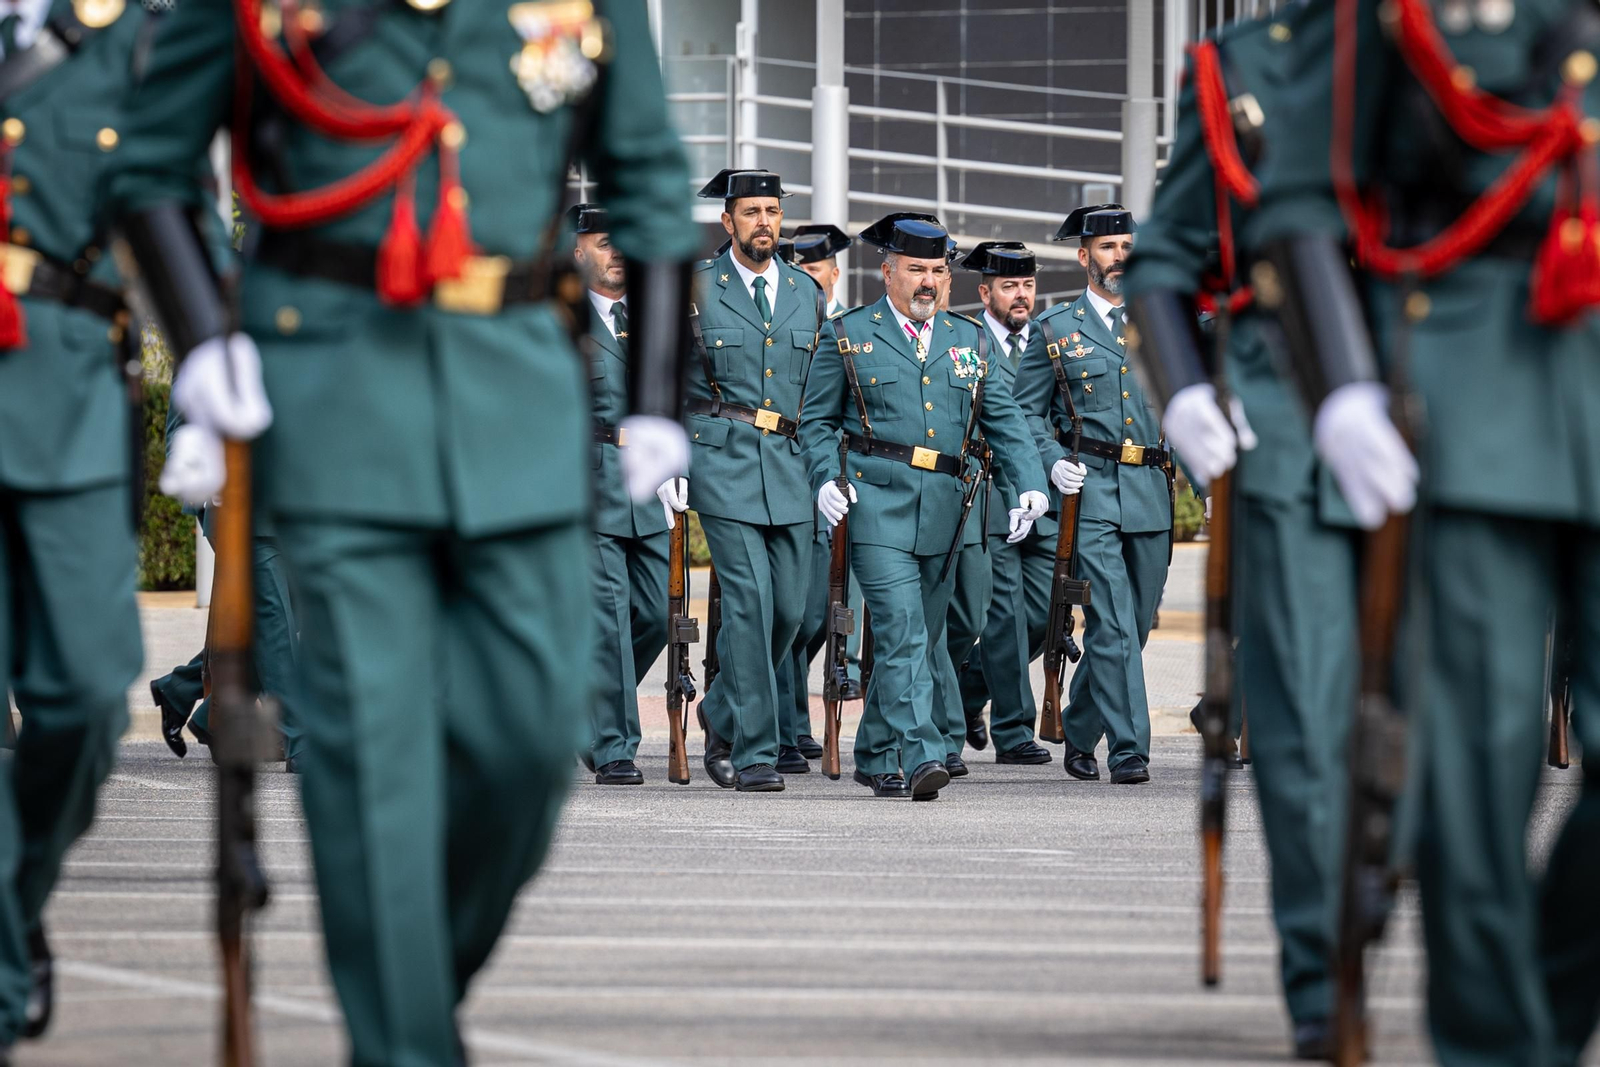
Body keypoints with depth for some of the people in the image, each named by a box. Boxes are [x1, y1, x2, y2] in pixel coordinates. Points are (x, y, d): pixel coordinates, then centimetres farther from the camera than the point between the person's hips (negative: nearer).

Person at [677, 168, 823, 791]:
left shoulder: (806, 293, 13)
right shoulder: (694, 289, 1)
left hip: (789, 461, 4)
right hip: (723, 460, -4)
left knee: (789, 604, 4)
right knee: (748, 599, -11)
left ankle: (724, 710, 29)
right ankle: (753, 751, -6)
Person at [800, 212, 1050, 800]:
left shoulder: (969, 340, 14)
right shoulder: (847, 334, 5)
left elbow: (1004, 420, 11)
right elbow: (818, 420, 7)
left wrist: (1031, 484, -4)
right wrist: (826, 479, -10)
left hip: (944, 510, 4)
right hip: (877, 508, -4)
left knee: (923, 639, 11)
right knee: (902, 633, -16)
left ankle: (876, 757, 26)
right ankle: (921, 758, -23)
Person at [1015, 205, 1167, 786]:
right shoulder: (1056, 327, 6)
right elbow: (1027, 410, 8)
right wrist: (1053, 461, -10)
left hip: (1152, 495, 4)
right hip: (1091, 490, -4)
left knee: (1135, 624, 9)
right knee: (1111, 624, -13)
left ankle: (1079, 732, 27)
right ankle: (1128, 749, -12)